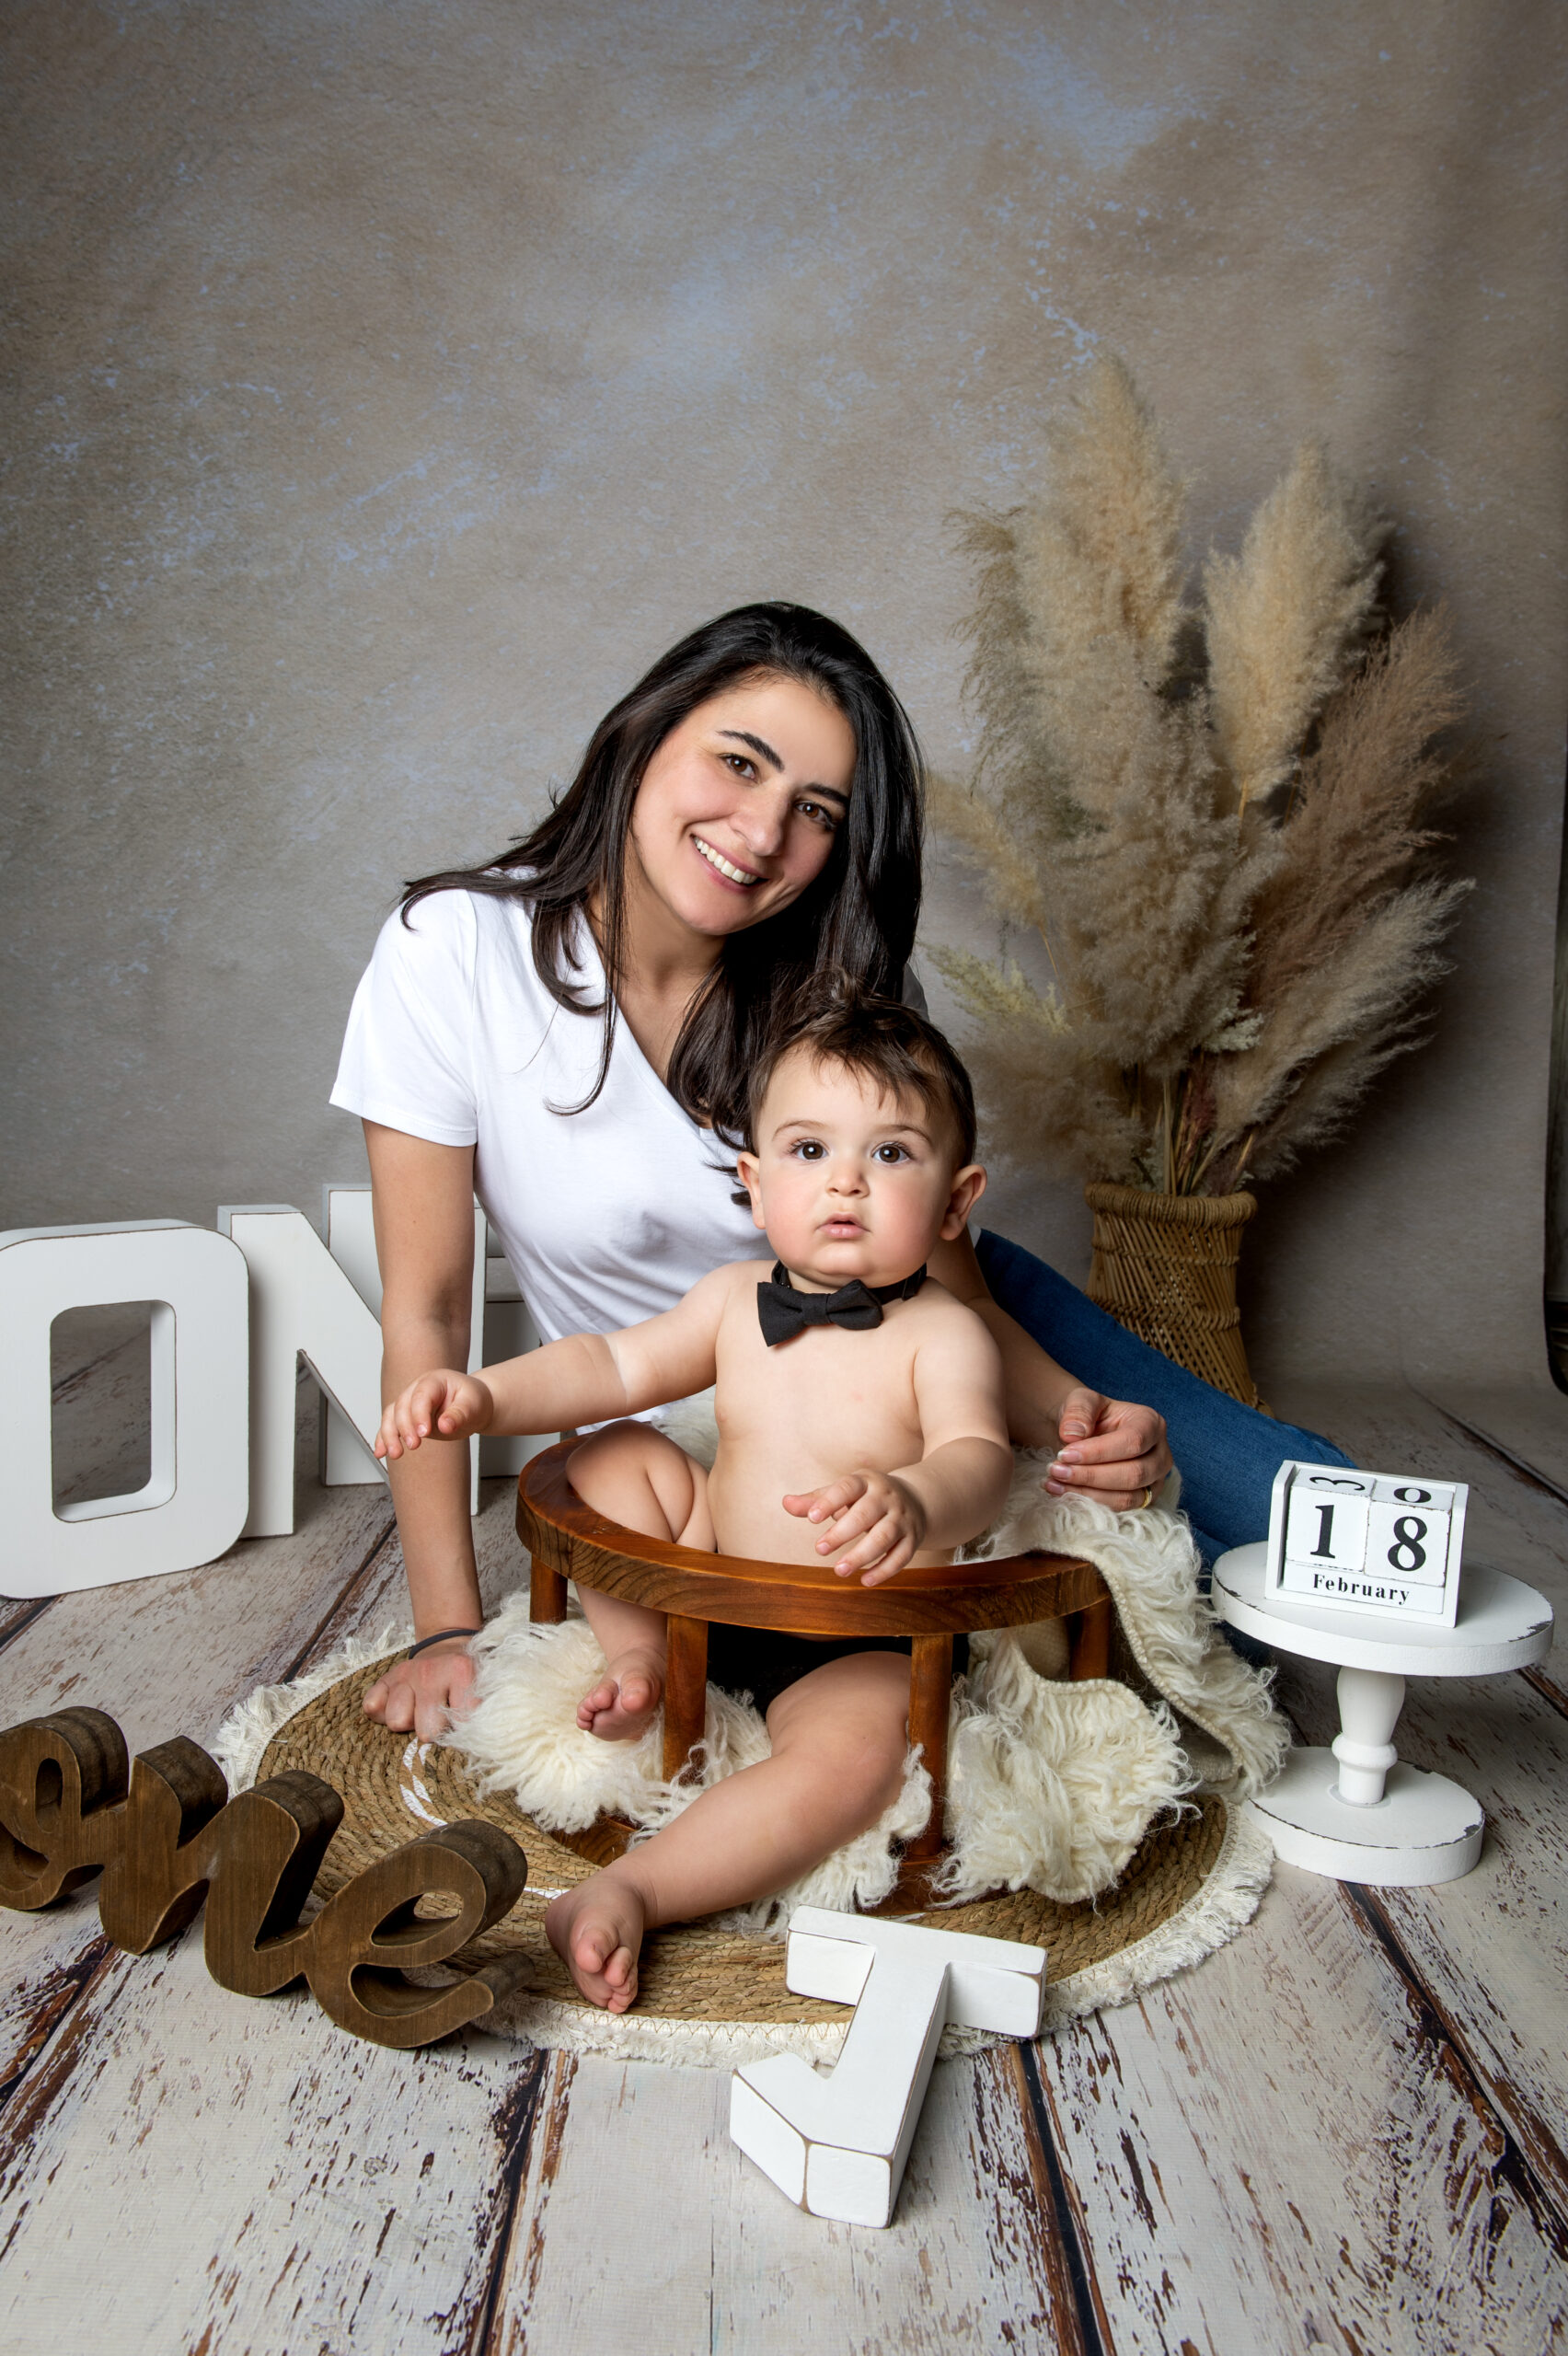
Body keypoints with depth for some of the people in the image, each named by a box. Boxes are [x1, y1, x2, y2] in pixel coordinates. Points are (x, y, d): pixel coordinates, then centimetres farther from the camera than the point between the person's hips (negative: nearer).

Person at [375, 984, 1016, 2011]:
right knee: (614, 1454, 1)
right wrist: (486, 1395, -12)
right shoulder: (735, 1299, 1)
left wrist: (911, 1506, -57)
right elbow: (615, 1365, 4)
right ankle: (640, 1655, 1)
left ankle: (633, 1891, -29)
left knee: (854, 1756, -34)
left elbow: (978, 1458, -32)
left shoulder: (942, 1333, -16)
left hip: (854, 1646, -5)